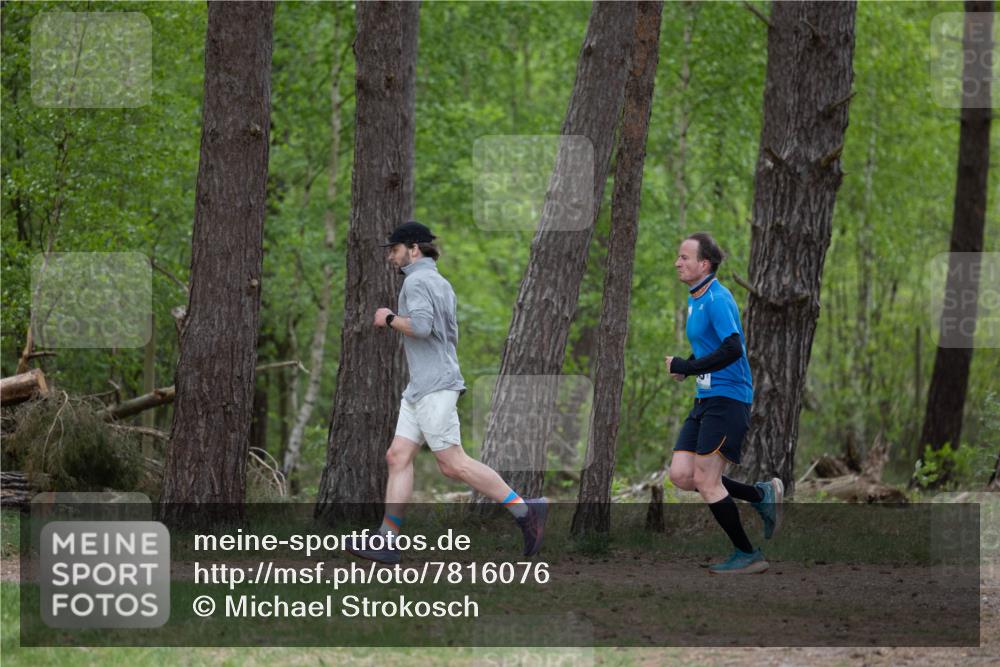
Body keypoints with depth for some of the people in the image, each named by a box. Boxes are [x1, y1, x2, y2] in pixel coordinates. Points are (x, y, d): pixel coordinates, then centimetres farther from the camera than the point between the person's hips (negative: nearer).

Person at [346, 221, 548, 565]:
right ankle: (386, 542, 1)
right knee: (398, 457, 4)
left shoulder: (417, 281, -11)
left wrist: (390, 319, -9)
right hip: (420, 388, 10)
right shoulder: (441, 283, 20)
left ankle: (525, 511, -8)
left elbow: (420, 326, -26)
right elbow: (451, 334, 23)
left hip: (434, 387, -10)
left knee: (453, 463, -11)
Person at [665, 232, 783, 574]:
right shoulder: (695, 300, 15)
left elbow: (733, 349, -26)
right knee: (681, 475, 2)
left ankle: (748, 555, 3)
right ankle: (762, 495, 13)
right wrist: (687, 366, 9)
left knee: (705, 481, -9)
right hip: (705, 400, 10)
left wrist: (685, 367, -20)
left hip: (727, 398, -10)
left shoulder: (717, 299, -16)